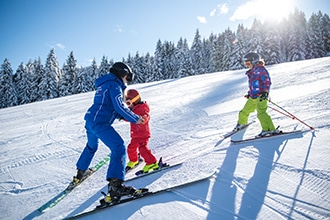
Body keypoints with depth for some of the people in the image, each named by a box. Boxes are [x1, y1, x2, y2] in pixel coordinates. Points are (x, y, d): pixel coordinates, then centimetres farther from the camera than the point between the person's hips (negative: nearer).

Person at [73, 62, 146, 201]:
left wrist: (121, 116, 19)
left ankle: (80, 173, 50)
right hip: (100, 122, -10)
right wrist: (135, 119, -11)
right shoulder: (114, 85, -6)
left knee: (91, 146, 32)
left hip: (90, 120, 10)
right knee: (119, 147, -17)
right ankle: (115, 185, -30)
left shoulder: (104, 85, 23)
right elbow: (119, 106, -17)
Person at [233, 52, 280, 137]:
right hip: (253, 97, 9)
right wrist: (250, 93, 27)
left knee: (261, 113, -23)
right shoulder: (252, 72, 18)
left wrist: (265, 92, -26)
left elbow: (267, 81, -17)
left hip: (261, 97, -9)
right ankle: (241, 123, 44)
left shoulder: (260, 69, -9)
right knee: (244, 112, 20)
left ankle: (270, 130, -22)